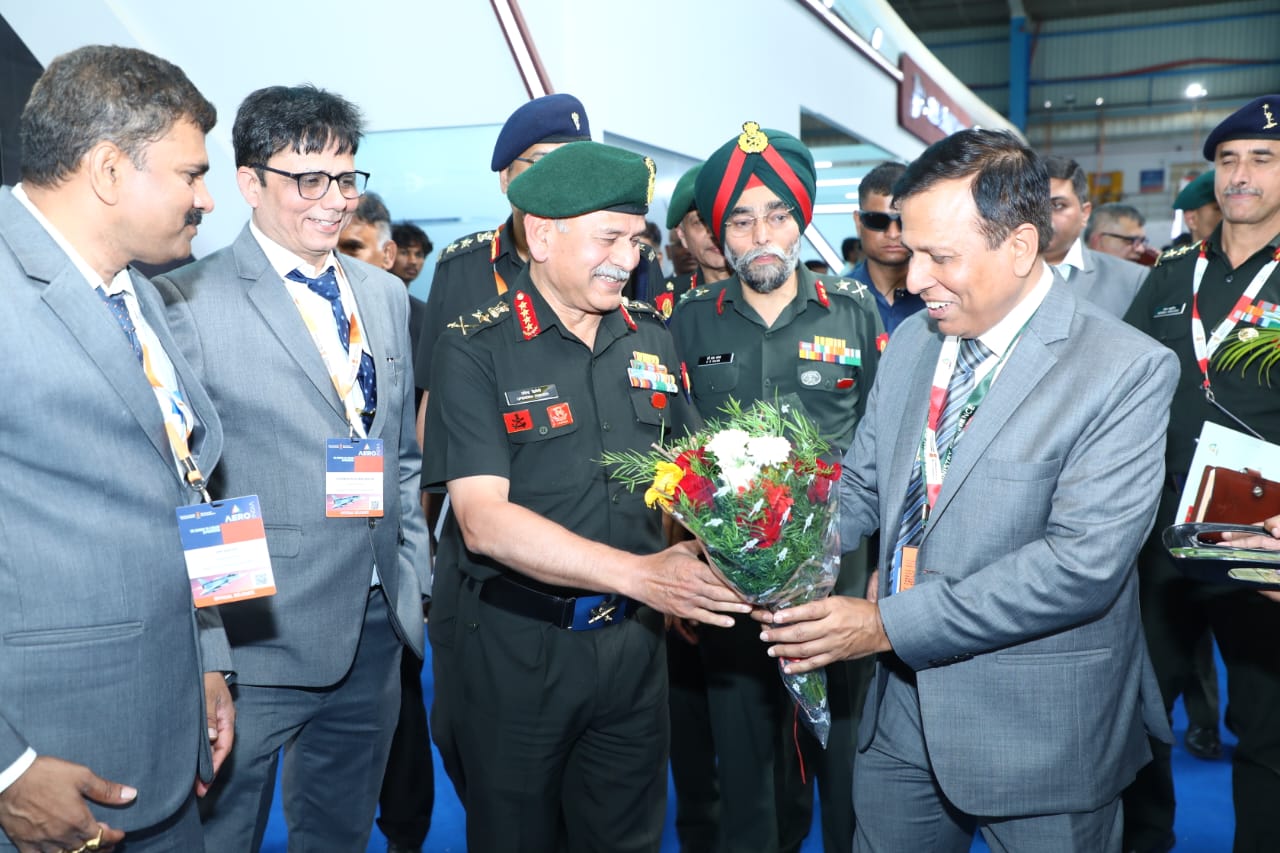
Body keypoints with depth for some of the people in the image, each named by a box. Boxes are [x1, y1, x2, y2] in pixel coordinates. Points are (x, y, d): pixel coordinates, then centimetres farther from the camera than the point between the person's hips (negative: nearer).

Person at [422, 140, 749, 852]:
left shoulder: (651, 336, 4)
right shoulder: (477, 350, -12)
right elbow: (483, 518, -21)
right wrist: (637, 573, -30)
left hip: (631, 638, 4)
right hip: (511, 645, -4)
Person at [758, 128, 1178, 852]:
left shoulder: (1128, 371, -17)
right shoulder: (911, 342, 5)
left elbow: (1084, 562, -24)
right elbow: (861, 487, 10)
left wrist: (888, 623, -24)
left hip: (1042, 736, -5)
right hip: (901, 712, 6)